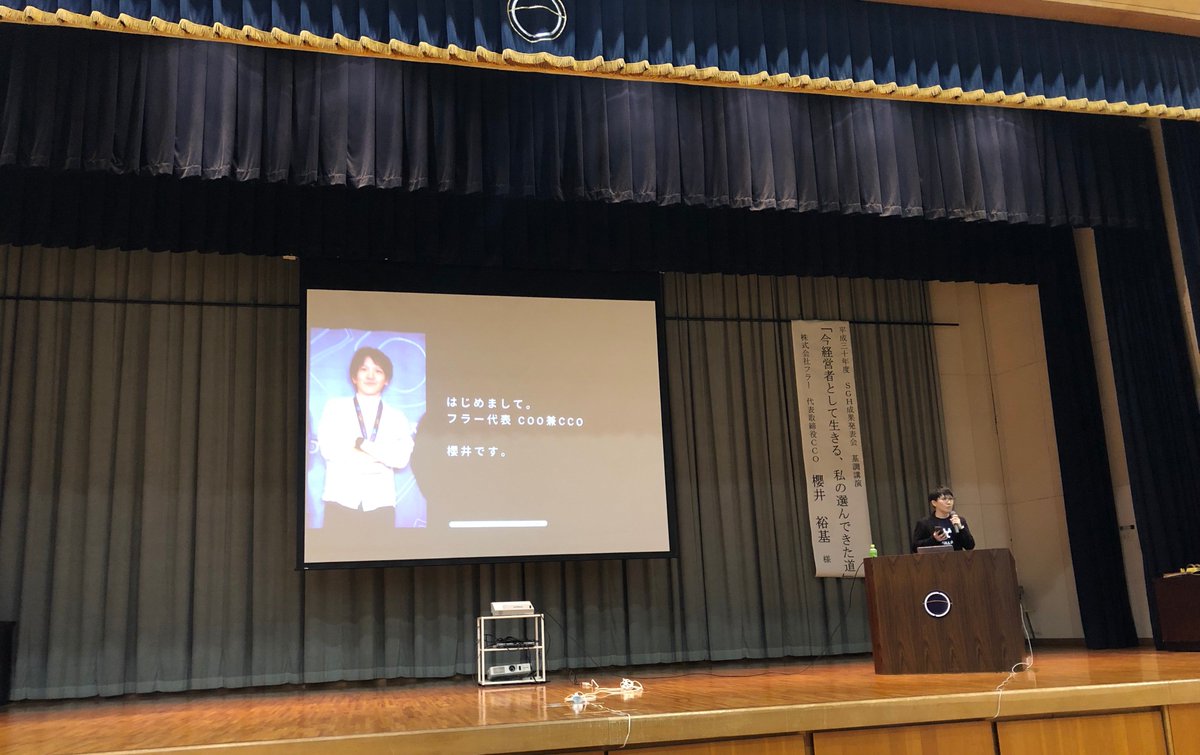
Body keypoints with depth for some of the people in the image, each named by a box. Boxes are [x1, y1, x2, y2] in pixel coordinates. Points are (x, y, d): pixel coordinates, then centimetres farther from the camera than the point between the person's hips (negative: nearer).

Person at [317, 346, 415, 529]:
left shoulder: (397, 417, 14)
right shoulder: (335, 407, 13)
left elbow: (402, 458, -2)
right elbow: (328, 448, -3)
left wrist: (361, 443, -8)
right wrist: (381, 455, -5)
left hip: (380, 504, 1)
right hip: (341, 502, 0)